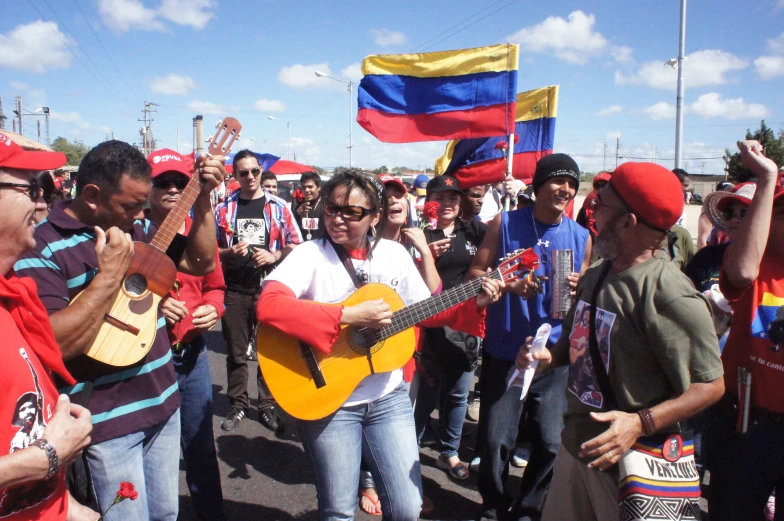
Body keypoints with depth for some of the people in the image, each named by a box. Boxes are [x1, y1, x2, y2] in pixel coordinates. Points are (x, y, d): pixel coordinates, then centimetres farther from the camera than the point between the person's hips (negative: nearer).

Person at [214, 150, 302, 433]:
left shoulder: (278, 207, 3)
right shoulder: (224, 209, 5)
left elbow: (296, 245, 4)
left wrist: (273, 255, -12)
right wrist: (230, 253, -11)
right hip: (234, 289, 1)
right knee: (236, 351, 9)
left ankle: (267, 405, 18)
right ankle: (238, 404, 23)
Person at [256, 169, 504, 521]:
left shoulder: (394, 254, 2)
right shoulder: (311, 254, -12)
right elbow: (268, 306, -28)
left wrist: (475, 303, -3)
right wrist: (348, 316, -30)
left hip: (388, 397, 4)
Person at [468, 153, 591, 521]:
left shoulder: (581, 237, 3)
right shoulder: (505, 224, -4)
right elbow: (475, 273, -2)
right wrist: (507, 284, -21)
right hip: (505, 352, -2)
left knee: (552, 442, 5)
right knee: (495, 440, 3)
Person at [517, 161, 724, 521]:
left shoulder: (670, 295, -22)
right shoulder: (595, 276, 4)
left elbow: (710, 385, -18)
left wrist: (640, 423, -27)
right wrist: (549, 356, -2)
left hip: (632, 459, -7)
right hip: (576, 444, 7)